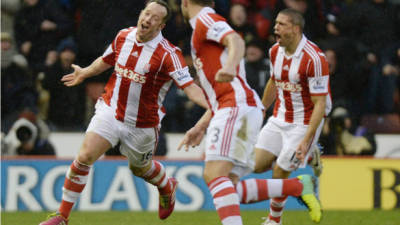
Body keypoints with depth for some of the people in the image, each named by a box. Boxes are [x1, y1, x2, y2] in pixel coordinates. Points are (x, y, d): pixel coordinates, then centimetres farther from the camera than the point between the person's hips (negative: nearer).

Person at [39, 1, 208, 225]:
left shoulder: (168, 54, -19)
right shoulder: (124, 36, -3)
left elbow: (189, 86, -26)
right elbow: (106, 60, 18)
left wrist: (210, 105, -42)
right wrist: (84, 73, 33)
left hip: (143, 122, -3)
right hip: (110, 110, 3)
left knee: (140, 167, 19)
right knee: (85, 156, -13)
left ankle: (168, 187, 56)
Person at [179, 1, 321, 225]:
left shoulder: (205, 19, 2)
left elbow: (237, 41, -21)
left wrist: (229, 67, -40)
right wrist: (200, 127, 28)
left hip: (237, 108, -10)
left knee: (214, 175, -22)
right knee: (228, 189, 3)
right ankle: (299, 186, 6)